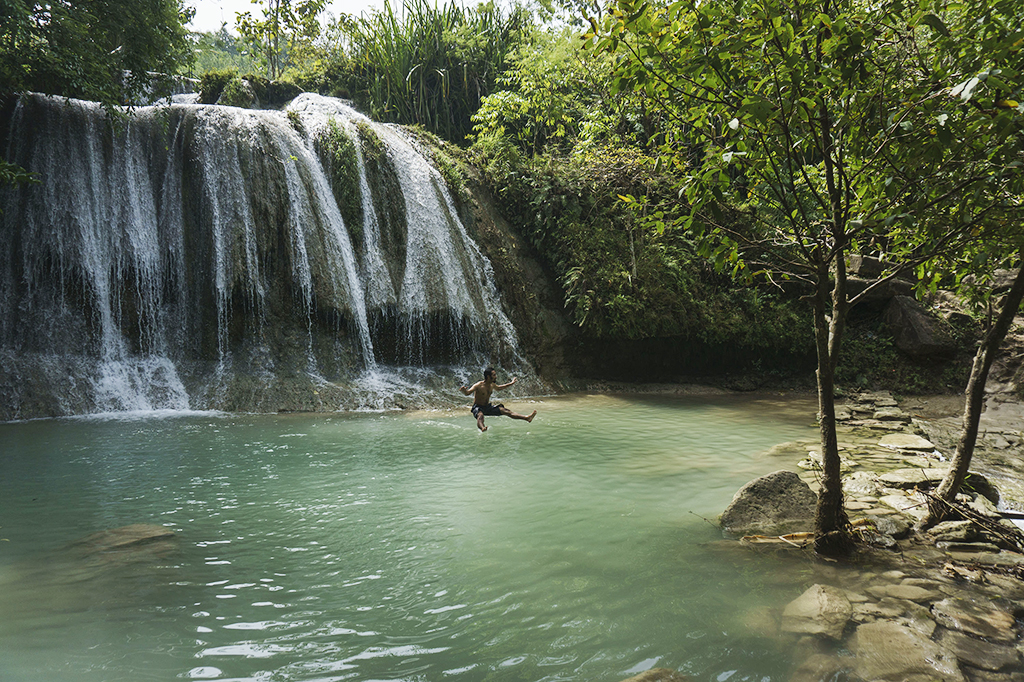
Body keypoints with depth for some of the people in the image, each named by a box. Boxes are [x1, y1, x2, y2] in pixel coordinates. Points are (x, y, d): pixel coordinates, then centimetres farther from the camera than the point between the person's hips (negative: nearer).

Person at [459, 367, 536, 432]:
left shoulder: (492, 385, 3)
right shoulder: (478, 386, -21)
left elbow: (498, 387, 27)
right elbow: (467, 393, -31)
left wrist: (511, 383, 34)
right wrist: (464, 390, -56)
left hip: (488, 407, 7)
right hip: (478, 408, -7)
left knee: (505, 410, -5)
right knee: (480, 415, -41)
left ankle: (527, 418, -10)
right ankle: (482, 428, -76)